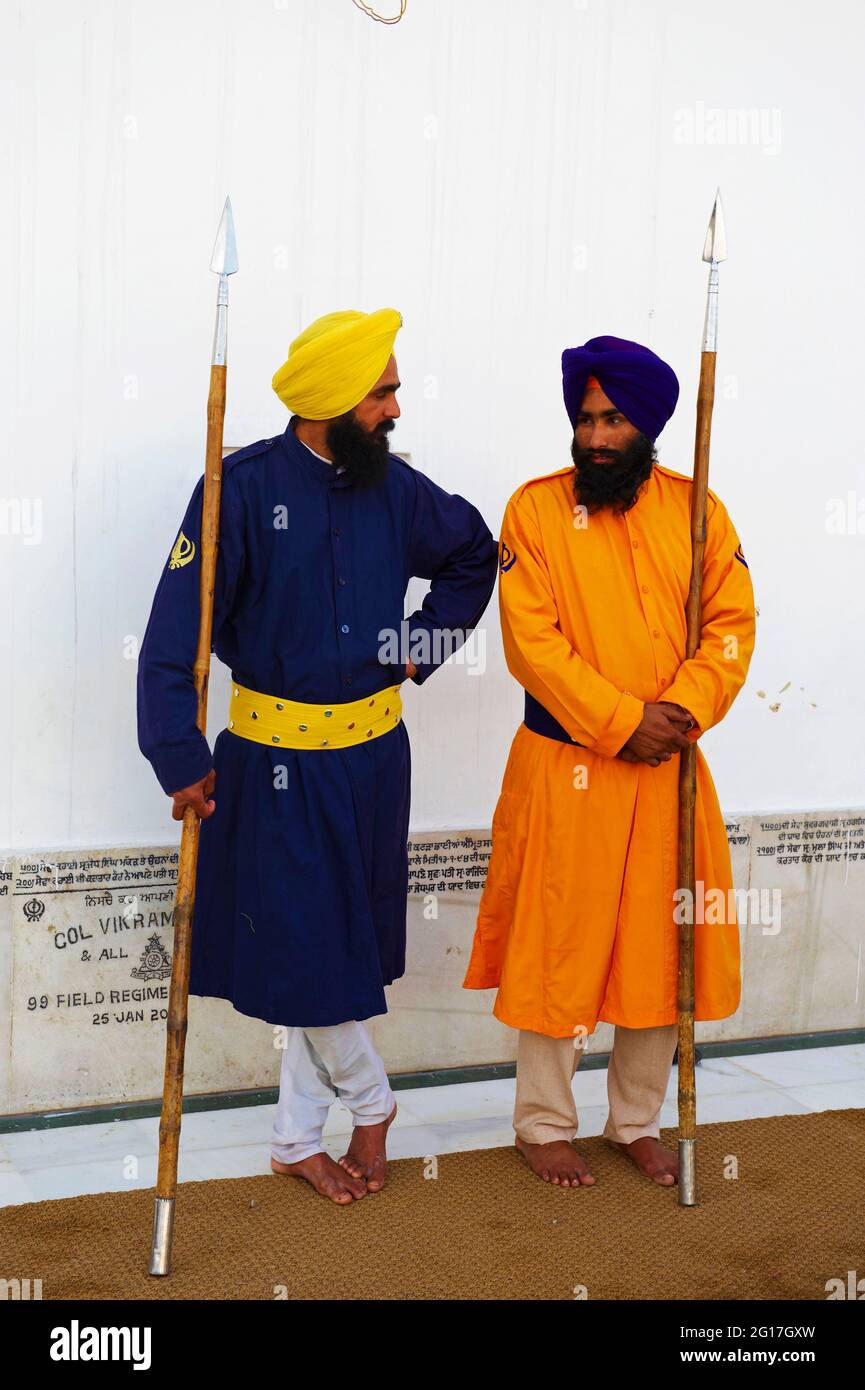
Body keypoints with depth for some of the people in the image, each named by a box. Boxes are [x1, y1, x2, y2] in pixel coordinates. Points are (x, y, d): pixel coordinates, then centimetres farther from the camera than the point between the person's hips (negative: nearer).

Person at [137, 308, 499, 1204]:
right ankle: (370, 1103, 24)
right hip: (278, 761, -4)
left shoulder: (391, 485, 1)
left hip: (373, 752, 5)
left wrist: (421, 649, 10)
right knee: (300, 948, -1)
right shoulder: (245, 486, -13)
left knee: (340, 949, 11)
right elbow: (177, 629, -16)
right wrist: (180, 758, -20)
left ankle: (298, 1140, 26)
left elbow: (473, 553, 20)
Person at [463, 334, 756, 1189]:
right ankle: (543, 1125, 25)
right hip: (563, 770, -3)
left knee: (660, 950, 12)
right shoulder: (535, 509, -6)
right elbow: (532, 641, -13)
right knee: (557, 948, 6)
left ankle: (638, 1122, 31)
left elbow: (732, 624, 1)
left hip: (667, 771, 3)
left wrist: (682, 711, -16)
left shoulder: (697, 511, 3)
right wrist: (622, 723, -19)